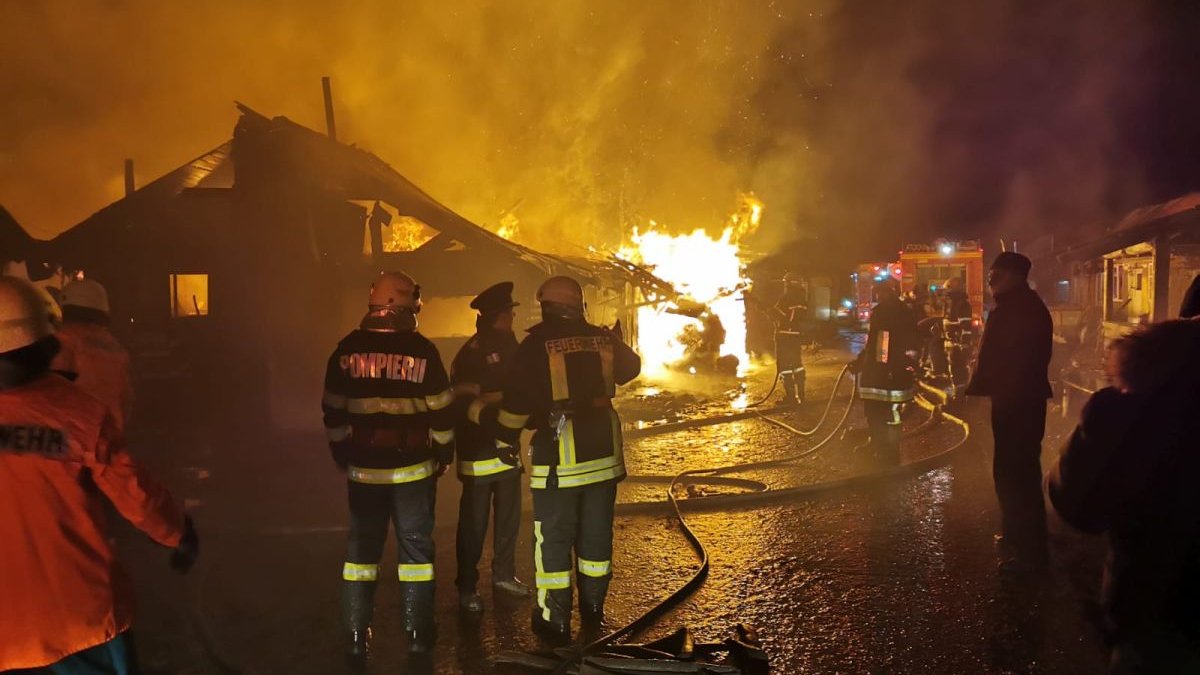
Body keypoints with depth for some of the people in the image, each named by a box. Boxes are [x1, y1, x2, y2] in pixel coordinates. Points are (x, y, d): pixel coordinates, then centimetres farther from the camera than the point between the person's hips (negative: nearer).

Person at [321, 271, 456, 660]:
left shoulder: (348, 349, -1)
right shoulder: (421, 350, -9)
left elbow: (333, 410, 5)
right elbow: (441, 409, -6)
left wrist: (340, 454, 16)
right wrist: (444, 453, 8)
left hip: (363, 466, 2)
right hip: (413, 466, -2)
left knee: (362, 545, 12)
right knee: (415, 544, 9)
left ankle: (356, 635, 16)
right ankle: (418, 631, 15)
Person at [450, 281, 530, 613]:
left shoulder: (507, 347, 11)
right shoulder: (471, 354, -14)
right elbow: (464, 401, -22)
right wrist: (490, 416, -35)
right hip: (480, 451, -8)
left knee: (509, 516, 16)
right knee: (474, 522, 0)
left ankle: (503, 573, 32)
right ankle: (467, 586, 12)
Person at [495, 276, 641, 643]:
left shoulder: (536, 343, -10)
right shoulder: (602, 338, 2)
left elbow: (517, 399, -10)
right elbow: (631, 368, 20)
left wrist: (507, 439, 4)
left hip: (559, 455, -4)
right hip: (603, 451, 5)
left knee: (553, 538, 6)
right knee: (596, 533, 16)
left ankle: (555, 619, 12)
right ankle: (593, 610, 28)